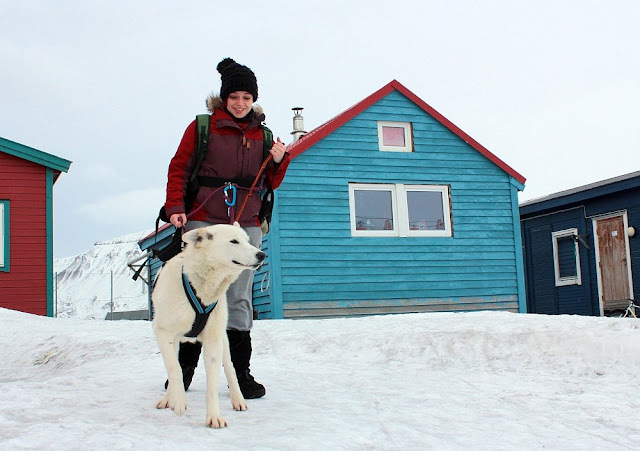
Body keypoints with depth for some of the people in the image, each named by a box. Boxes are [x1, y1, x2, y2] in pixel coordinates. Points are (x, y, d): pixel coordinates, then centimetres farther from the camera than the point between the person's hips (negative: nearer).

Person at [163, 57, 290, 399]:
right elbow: (179, 168, 2)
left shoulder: (261, 134, 13)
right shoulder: (203, 127, 3)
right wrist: (175, 207, -9)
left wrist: (279, 161, -5)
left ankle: (240, 373, 8)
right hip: (203, 221, -2)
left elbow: (270, 184, 15)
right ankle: (184, 367, 13)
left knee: (240, 298, 3)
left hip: (246, 225, 2)